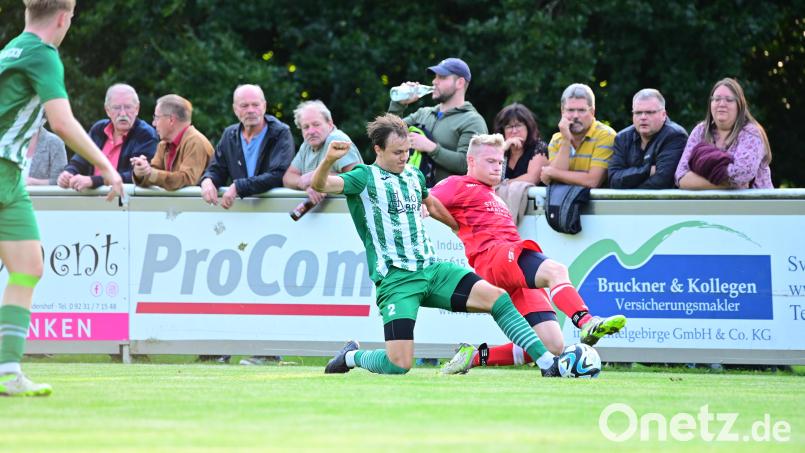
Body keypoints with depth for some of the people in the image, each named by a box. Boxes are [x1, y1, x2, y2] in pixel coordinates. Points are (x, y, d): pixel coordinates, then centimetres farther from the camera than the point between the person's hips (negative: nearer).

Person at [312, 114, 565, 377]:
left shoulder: (414, 175, 17)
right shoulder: (365, 177, -3)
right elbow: (320, 185, -19)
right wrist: (329, 160, -40)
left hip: (432, 269, 6)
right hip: (395, 278, -6)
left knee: (497, 298, -13)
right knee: (399, 365, -17)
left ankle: (548, 362, -10)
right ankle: (352, 356, 15)